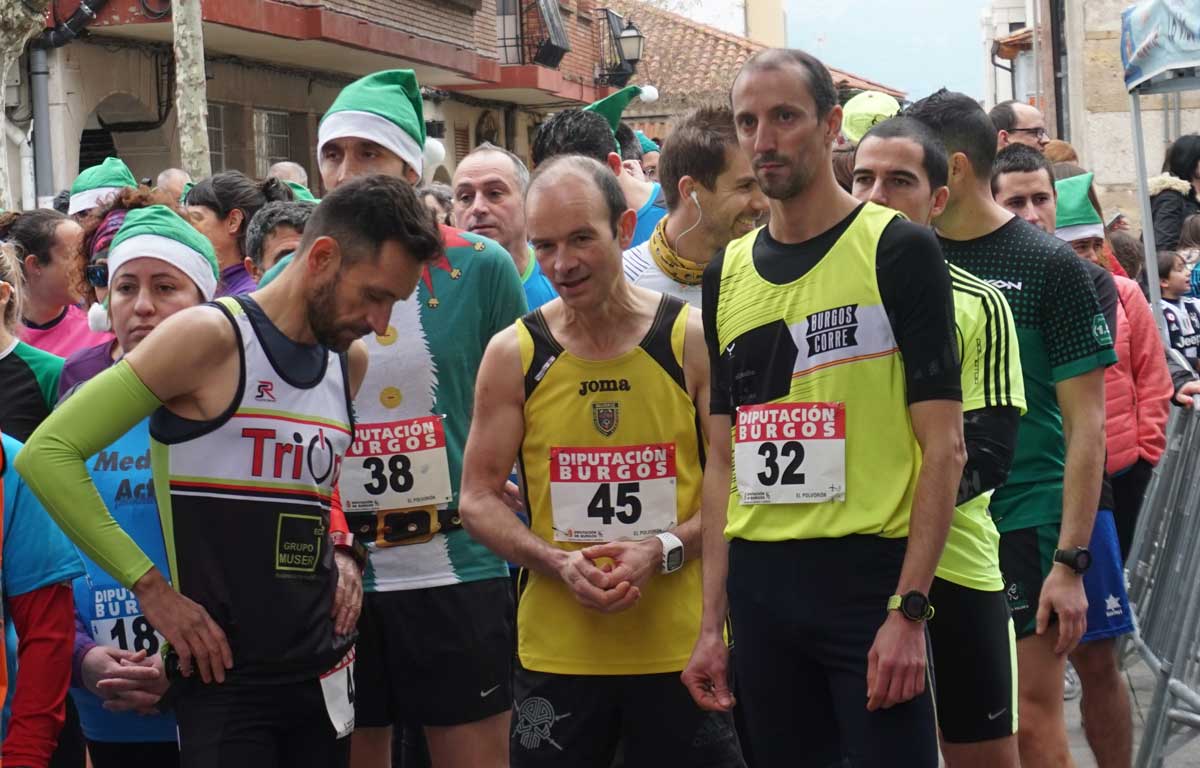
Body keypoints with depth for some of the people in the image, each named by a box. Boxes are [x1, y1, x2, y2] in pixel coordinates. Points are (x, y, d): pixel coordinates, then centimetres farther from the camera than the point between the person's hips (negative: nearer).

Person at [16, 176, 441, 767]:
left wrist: (340, 553, 8)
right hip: (225, 675, -7)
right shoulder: (210, 337, -11)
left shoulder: (351, 363, 10)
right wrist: (151, 587, -15)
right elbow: (46, 454, -14)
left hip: (322, 669, 7)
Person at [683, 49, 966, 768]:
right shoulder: (727, 273, 11)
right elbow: (725, 459, 14)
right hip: (758, 586, 5)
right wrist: (712, 621, 8)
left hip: (870, 578, -5)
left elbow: (943, 446, -8)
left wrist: (908, 608, -16)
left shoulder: (898, 250, -4)